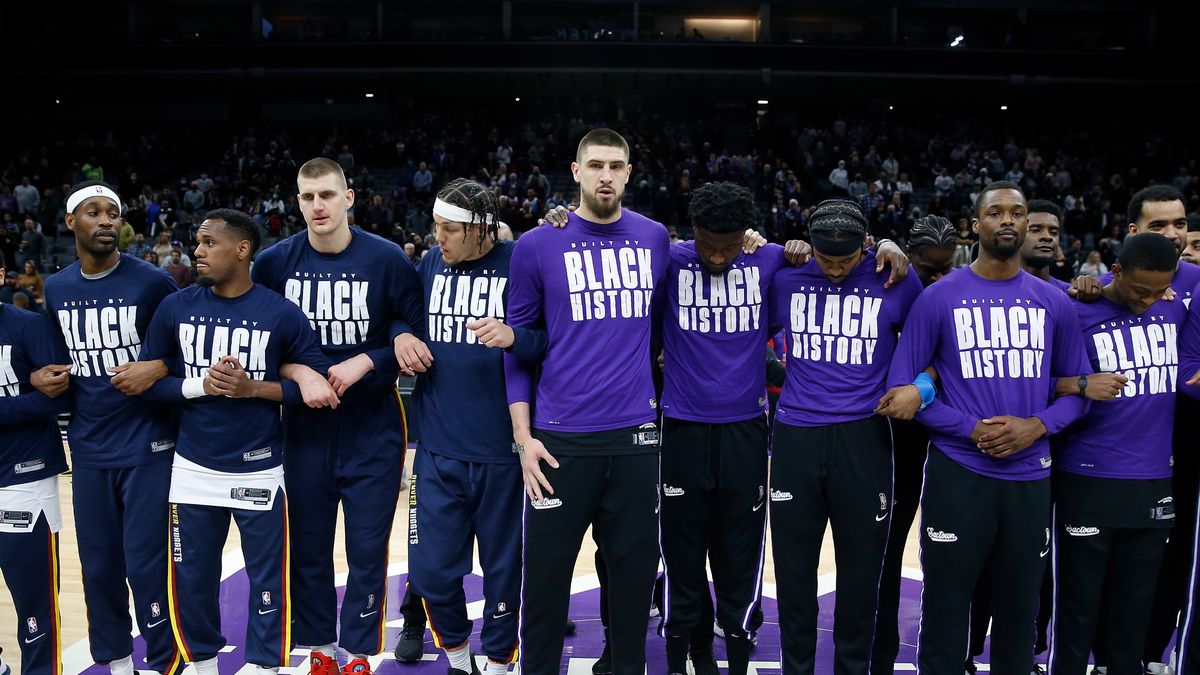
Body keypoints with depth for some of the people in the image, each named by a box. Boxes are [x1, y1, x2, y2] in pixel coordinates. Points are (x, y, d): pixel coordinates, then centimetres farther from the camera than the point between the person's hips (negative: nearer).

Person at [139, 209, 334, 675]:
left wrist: (253, 388, -18)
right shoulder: (175, 308, 0)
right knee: (192, 580, 14)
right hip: (193, 470, 3)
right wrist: (200, 384, -14)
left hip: (259, 471, -2)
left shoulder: (282, 313, -8)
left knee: (267, 581, 8)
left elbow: (316, 383, -5)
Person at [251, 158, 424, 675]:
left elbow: (419, 338, -6)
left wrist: (367, 362, -19)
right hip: (305, 431, 2)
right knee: (309, 550, 13)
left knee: (367, 551, 6)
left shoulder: (387, 259, -9)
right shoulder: (274, 262, -2)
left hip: (373, 432, -2)